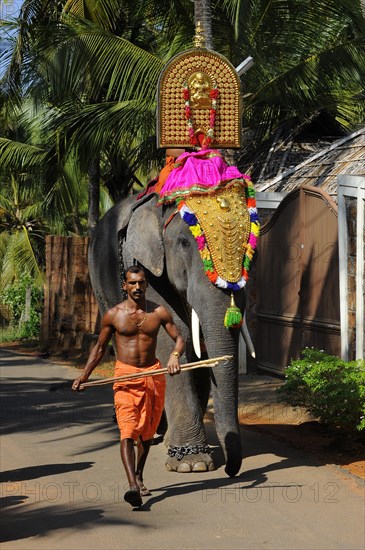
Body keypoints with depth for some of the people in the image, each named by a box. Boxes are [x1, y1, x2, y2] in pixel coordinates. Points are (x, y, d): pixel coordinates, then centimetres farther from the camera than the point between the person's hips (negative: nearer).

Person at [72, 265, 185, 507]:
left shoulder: (159, 312, 2)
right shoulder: (113, 315, -1)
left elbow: (179, 338, 4)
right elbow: (100, 347, 10)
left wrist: (175, 356, -18)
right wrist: (84, 376, 4)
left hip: (153, 374, 3)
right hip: (125, 375, -2)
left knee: (147, 431, 13)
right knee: (128, 431, -16)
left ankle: (139, 477, 35)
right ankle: (133, 487, -28)